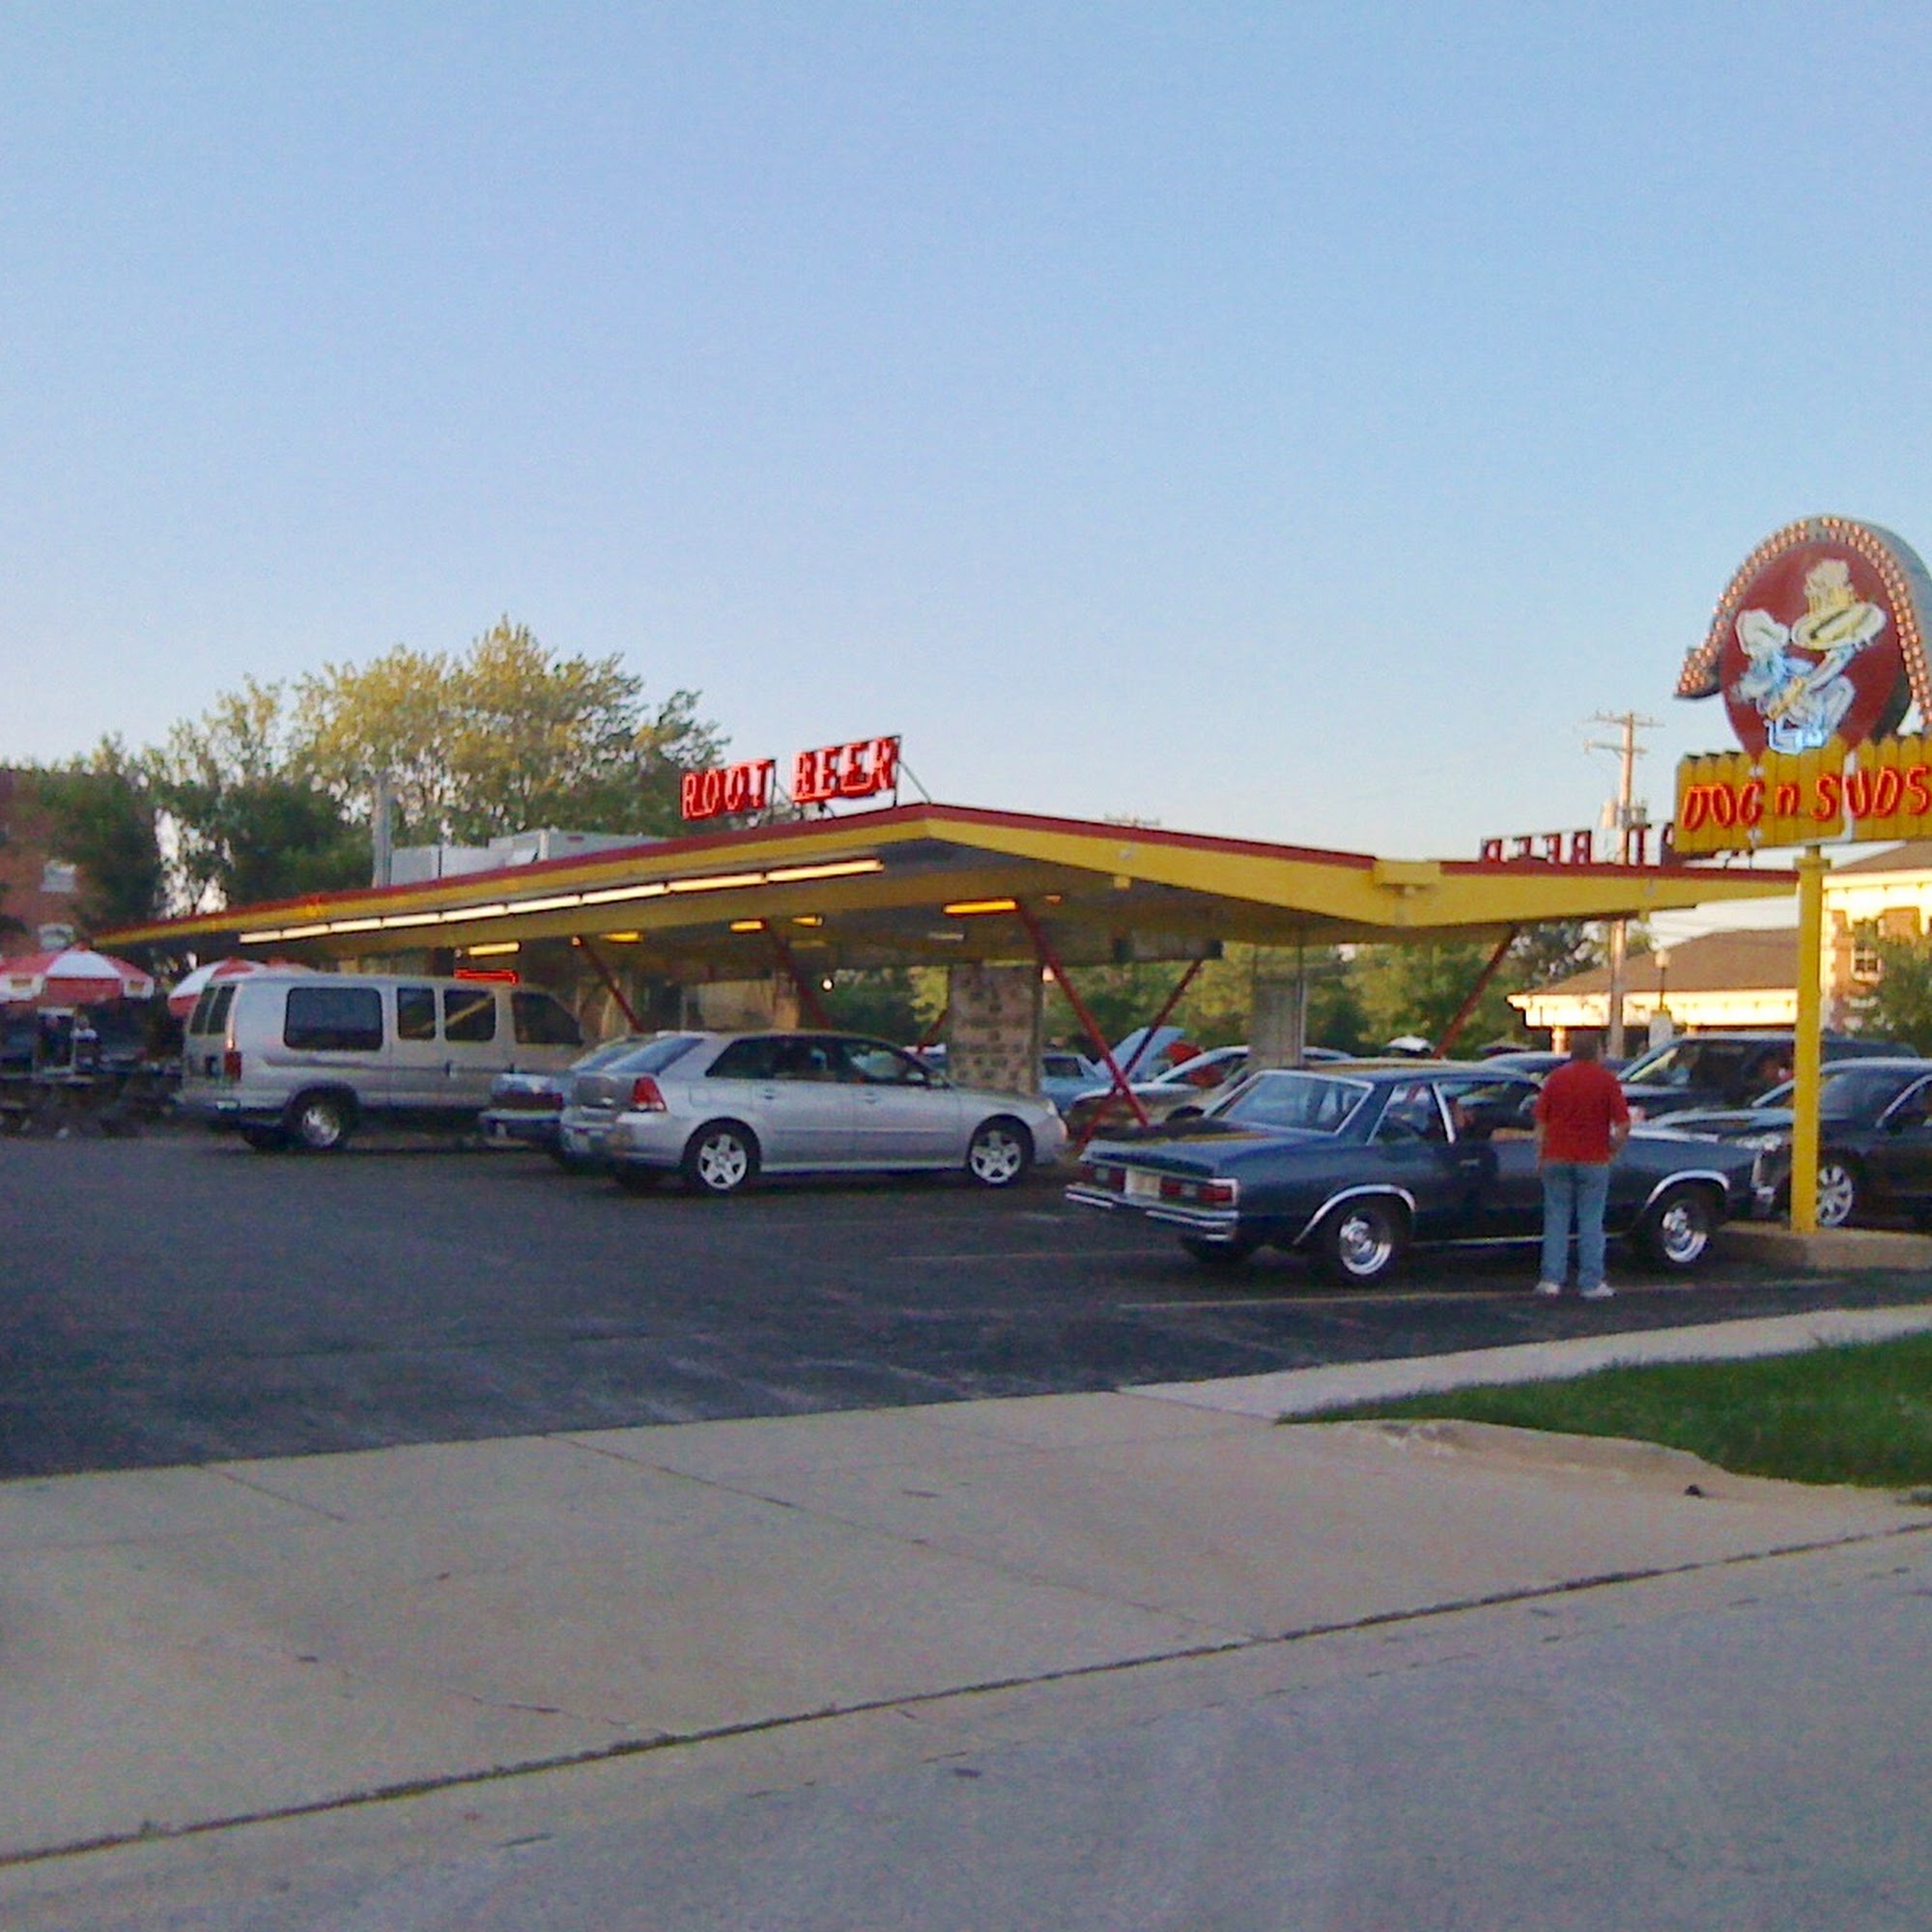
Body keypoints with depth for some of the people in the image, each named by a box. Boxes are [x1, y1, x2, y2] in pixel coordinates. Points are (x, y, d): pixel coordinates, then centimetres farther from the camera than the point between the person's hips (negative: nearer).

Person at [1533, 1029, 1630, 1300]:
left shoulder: (1556, 1077, 3)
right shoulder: (1606, 1079, -5)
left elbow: (1540, 1121, 4)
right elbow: (1623, 1124, -10)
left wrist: (1540, 1156, 10)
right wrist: (1613, 1148, 6)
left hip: (1556, 1159, 2)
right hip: (1593, 1161, -2)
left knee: (1556, 1219, 7)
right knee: (1591, 1222, 4)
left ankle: (1551, 1279, 4)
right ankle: (1591, 1283, 5)